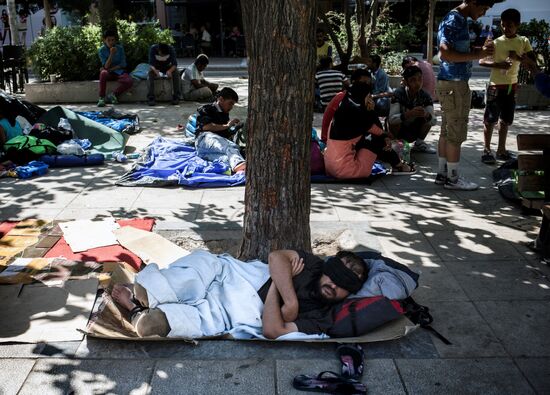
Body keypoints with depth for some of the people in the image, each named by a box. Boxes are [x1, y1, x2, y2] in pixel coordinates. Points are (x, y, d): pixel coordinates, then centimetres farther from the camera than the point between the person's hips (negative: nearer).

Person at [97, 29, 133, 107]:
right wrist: (111, 54, -26)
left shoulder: (120, 48, -2)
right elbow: (106, 66, -15)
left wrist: (111, 69, -14)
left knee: (129, 81, -30)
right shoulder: (102, 50, -6)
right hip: (109, 73, -1)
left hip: (118, 72, 1)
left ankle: (113, 95, -10)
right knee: (103, 73, -38)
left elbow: (123, 64, -3)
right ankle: (101, 98, -29)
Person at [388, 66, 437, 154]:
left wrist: (427, 115, -45)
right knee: (396, 120, -33)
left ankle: (419, 143, 1)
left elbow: (434, 121, -21)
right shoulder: (398, 93, -25)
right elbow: (391, 119, -36)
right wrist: (409, 114, -53)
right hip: (398, 130, -3)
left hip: (413, 133, 4)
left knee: (428, 116, -17)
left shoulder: (425, 97, -14)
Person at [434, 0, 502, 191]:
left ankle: (442, 174, 17)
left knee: (447, 132, 11)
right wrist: (477, 55, -21)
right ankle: (452, 178, 3)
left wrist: (479, 51, 6)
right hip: (454, 84, -10)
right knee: (456, 134, -4)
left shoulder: (460, 20, 16)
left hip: (452, 83, 10)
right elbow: (445, 53, -24)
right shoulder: (453, 21, -14)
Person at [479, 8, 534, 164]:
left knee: (505, 120, 12)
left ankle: (501, 150, 22)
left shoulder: (523, 42, 2)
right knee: (490, 120, -3)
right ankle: (486, 150, 7)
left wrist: (519, 58, -19)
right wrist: (498, 64, -27)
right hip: (496, 86, -4)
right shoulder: (496, 42, -8)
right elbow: (481, 61, -12)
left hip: (512, 87, 4)